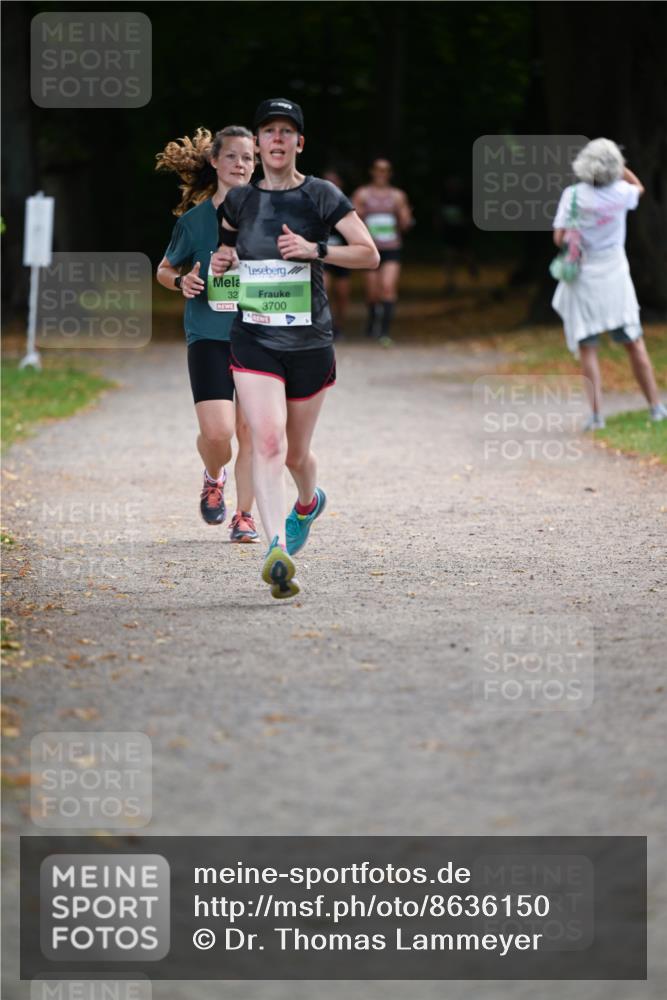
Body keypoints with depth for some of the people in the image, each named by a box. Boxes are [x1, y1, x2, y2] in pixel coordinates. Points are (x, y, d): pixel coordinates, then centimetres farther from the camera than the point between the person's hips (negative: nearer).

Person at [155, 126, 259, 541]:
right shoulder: (195, 218, 1)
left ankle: (245, 515, 15)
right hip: (209, 336, -1)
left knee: (250, 429, 0)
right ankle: (214, 477, 20)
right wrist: (181, 282, -9)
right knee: (217, 431, -14)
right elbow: (164, 270, 12)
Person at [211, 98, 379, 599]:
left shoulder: (321, 196, -3)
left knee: (296, 454, 12)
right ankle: (278, 550, -30)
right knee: (268, 440, -20)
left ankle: (308, 502, 48)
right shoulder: (239, 200, 7)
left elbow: (370, 254, -5)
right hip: (254, 339, 1)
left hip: (309, 342, -1)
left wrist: (315, 249, -18)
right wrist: (221, 260, 3)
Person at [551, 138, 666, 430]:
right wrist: (620, 167, 17)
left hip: (583, 280, -2)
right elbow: (638, 187, 20)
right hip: (615, 276, 2)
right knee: (634, 344, 10)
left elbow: (560, 238, -11)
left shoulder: (573, 196, -13)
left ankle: (596, 414, -7)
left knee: (587, 350, 2)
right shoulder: (620, 194, -4)